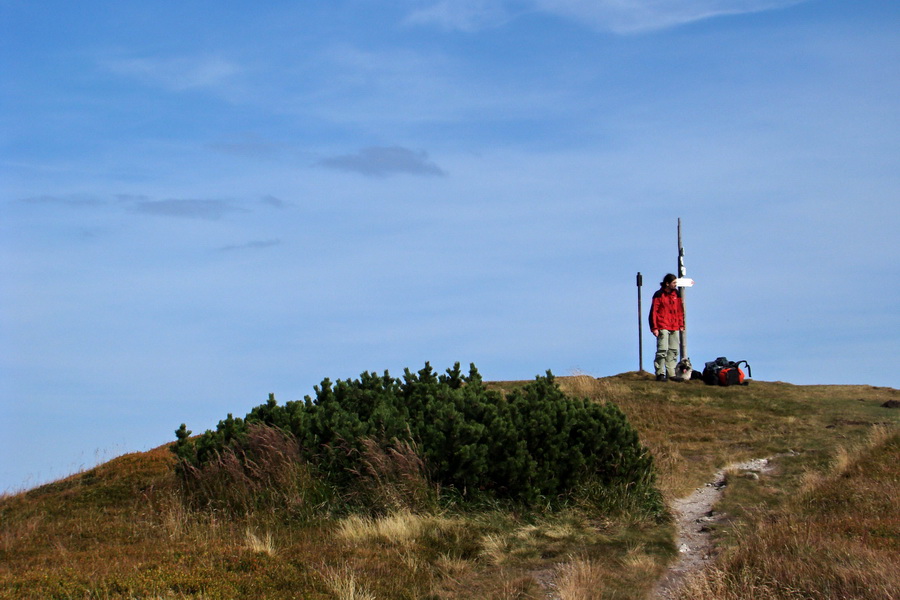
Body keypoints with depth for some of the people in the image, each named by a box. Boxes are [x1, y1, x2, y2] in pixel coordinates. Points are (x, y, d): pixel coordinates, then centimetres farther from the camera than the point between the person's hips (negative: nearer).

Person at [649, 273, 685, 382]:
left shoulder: (676, 294, 13)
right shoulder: (659, 295, -5)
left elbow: (680, 310, 20)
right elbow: (653, 312, -6)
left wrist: (681, 325, 14)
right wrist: (654, 328, -11)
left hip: (675, 328, 6)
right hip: (663, 327, -6)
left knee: (674, 351, 6)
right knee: (662, 350, -11)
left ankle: (671, 373, 12)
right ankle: (660, 374, -8)